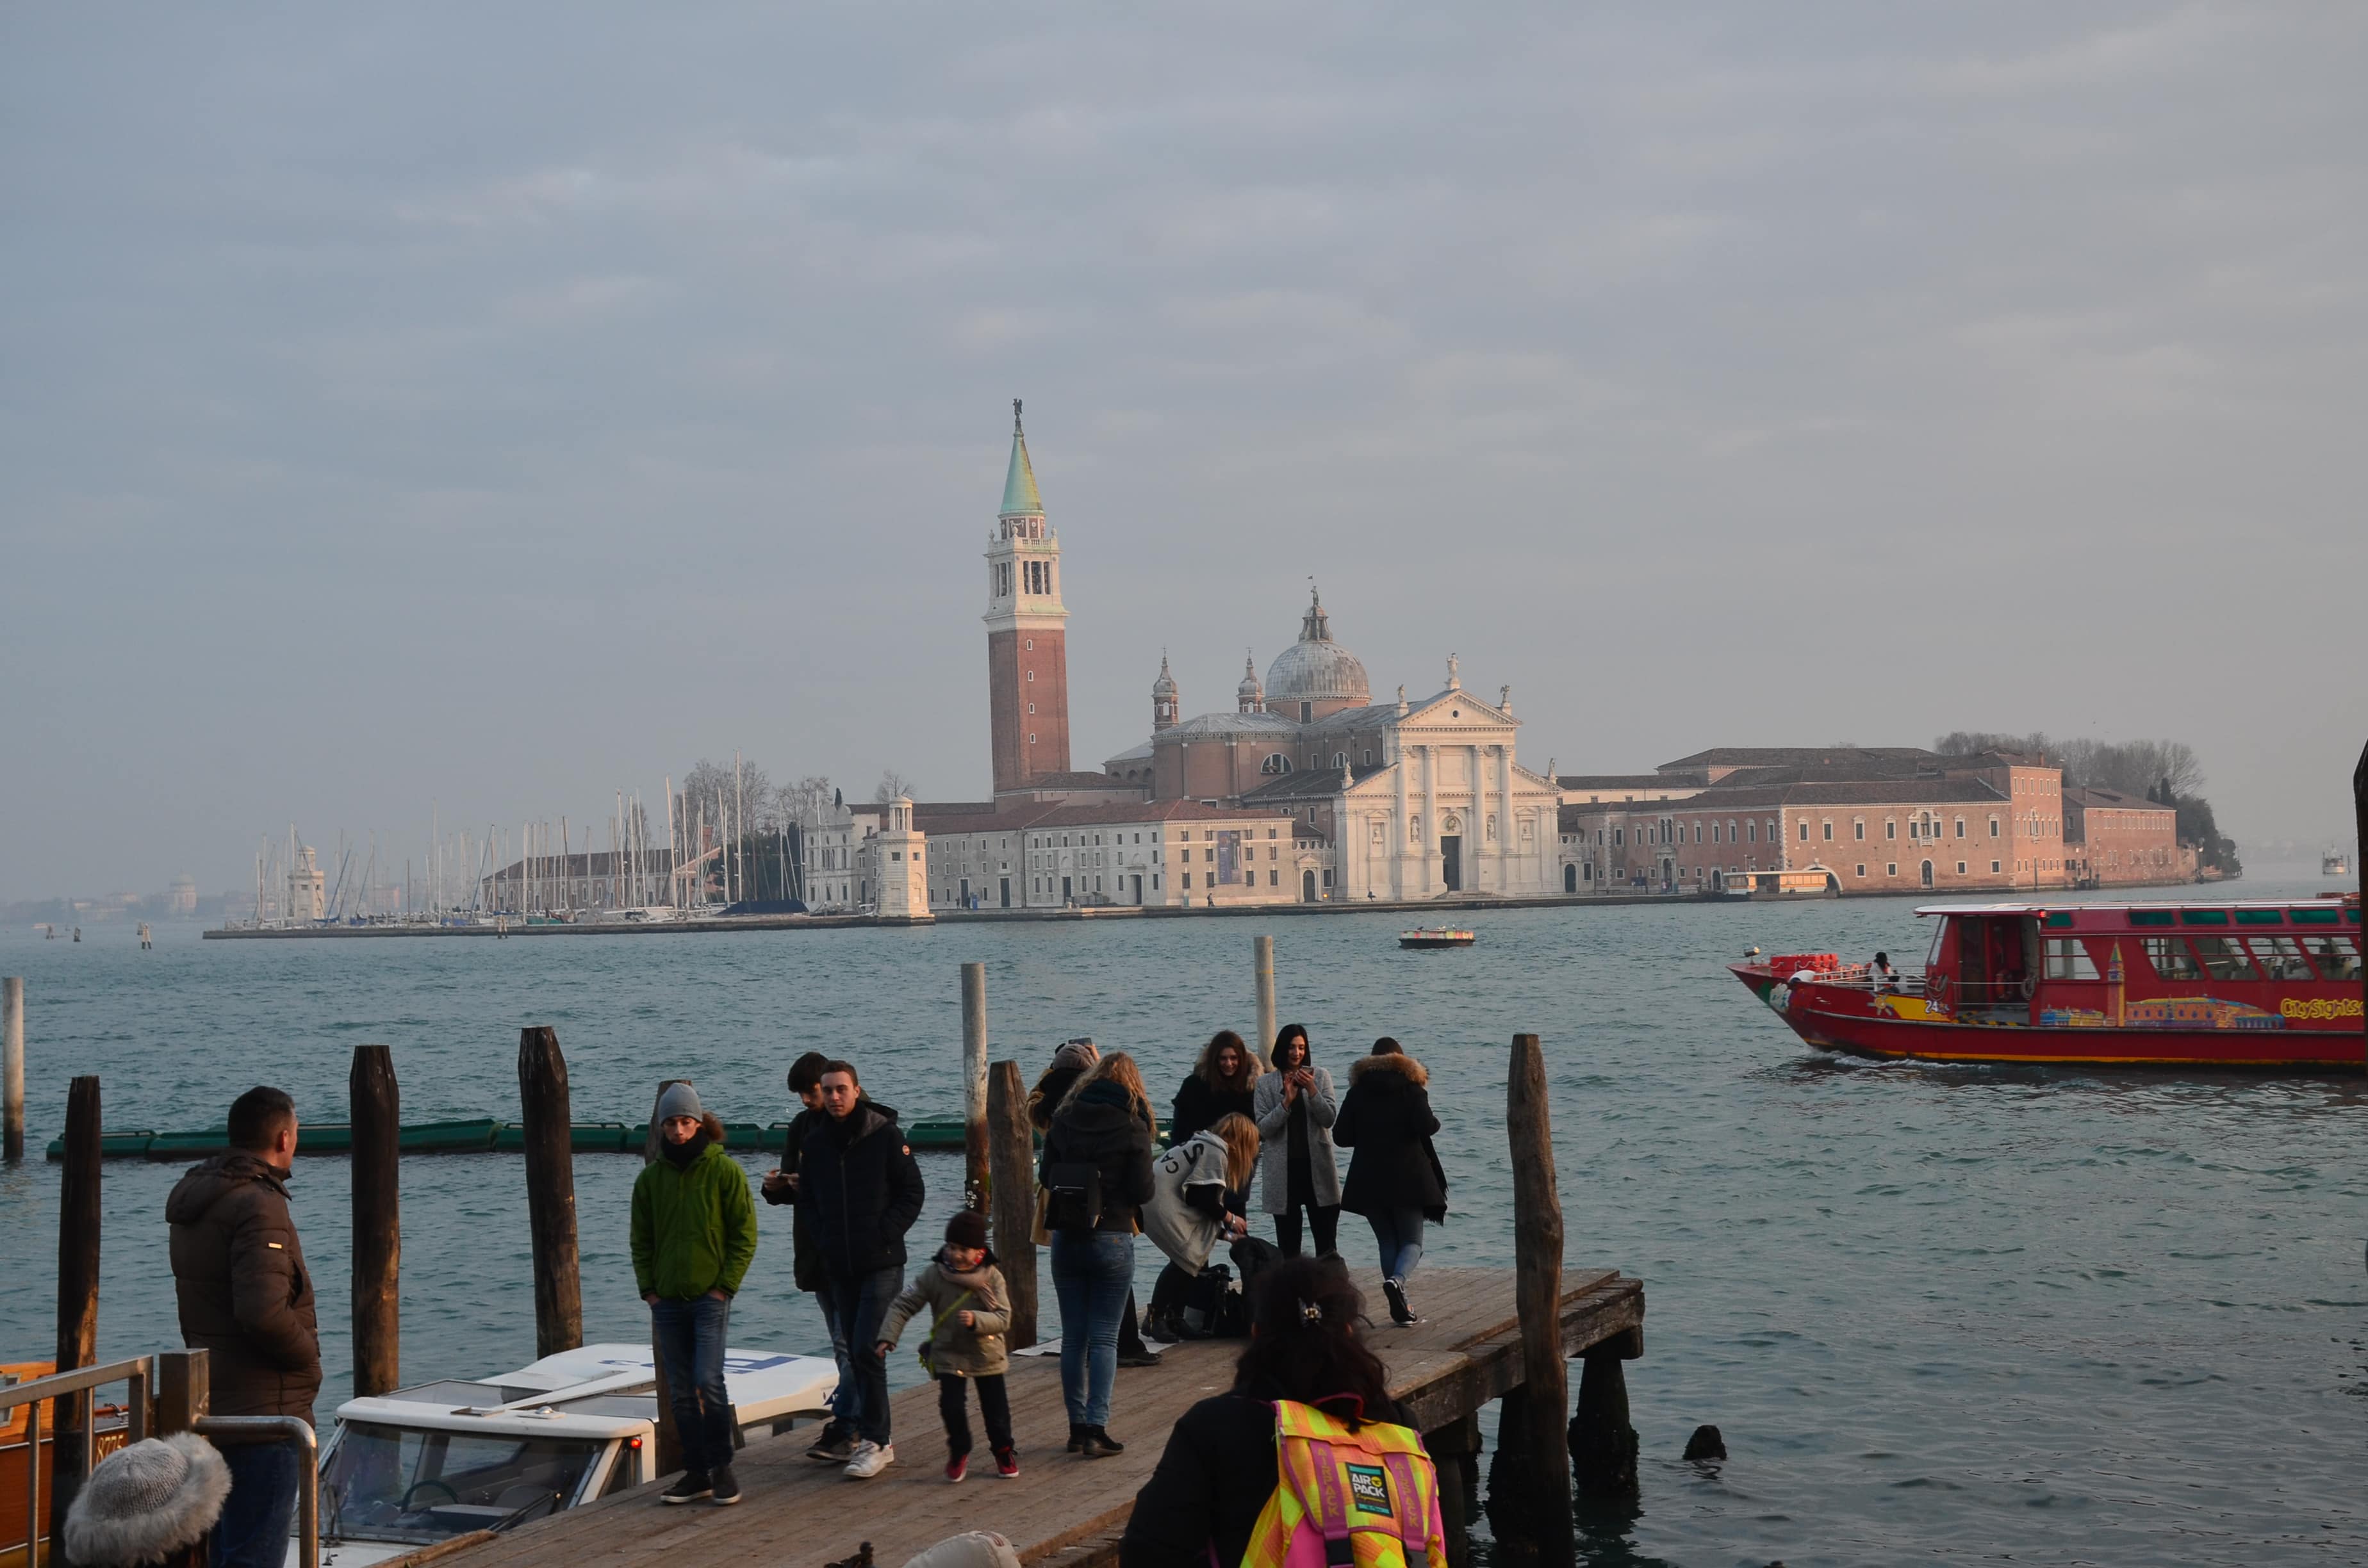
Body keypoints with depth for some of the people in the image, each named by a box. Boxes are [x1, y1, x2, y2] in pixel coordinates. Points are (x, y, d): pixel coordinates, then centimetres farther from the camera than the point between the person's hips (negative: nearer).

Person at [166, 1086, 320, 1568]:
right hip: (262, 1413, -10)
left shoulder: (191, 1194, 11)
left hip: (209, 1405, 10)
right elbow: (264, 1312, -29)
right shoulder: (259, 1206, -19)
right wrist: (309, 1360, -13)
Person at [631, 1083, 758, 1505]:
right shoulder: (650, 1178, 6)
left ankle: (721, 1467, 2)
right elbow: (641, 1240, 12)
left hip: (711, 1296, -4)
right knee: (681, 1391, 7)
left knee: (708, 1382, -12)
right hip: (667, 1300, 4)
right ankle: (697, 1473, 15)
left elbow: (745, 1234, -3)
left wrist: (725, 1285, -9)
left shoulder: (725, 1170, -4)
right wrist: (649, 1290, 2)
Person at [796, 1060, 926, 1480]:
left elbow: (913, 1192, -3)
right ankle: (875, 1434, 19)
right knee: (855, 1352, 9)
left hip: (882, 1264, -5)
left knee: (867, 1349, -11)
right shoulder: (814, 1141, 7)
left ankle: (875, 1440, -5)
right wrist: (823, 1240, 4)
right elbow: (807, 1198, 17)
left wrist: (885, 1235, -11)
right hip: (839, 1267, 5)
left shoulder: (885, 1134, -6)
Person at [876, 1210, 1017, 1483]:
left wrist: (976, 1320, -33)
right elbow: (904, 1306, -6)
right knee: (952, 1406, -10)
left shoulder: (991, 1277, -11)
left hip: (987, 1355, 0)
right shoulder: (933, 1276, -9)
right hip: (949, 1355, 0)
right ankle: (959, 1452, 16)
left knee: (995, 1407, 8)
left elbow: (1003, 1319, -16)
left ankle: (1004, 1451, 34)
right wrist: (889, 1336, -17)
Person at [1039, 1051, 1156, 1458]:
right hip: (1112, 1239, -3)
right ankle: (1096, 1428, -5)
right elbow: (1143, 1192, -8)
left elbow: (1046, 1176, 7)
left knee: (1073, 1337, 10)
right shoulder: (1133, 1127, -7)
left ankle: (1077, 1426, 14)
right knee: (1104, 1337, 1)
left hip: (1065, 1237, 3)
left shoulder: (1064, 1119, 3)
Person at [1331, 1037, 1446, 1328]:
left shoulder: (1357, 1091, 5)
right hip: (1407, 1177, -2)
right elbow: (1425, 1126, -15)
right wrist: (1435, 1122, 7)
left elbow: (1340, 1136, 0)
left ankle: (1401, 1309, 7)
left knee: (1388, 1242, 12)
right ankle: (1397, 1280, -27)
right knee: (1412, 1241, 5)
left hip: (1369, 1181, 2)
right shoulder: (1411, 1086, -1)